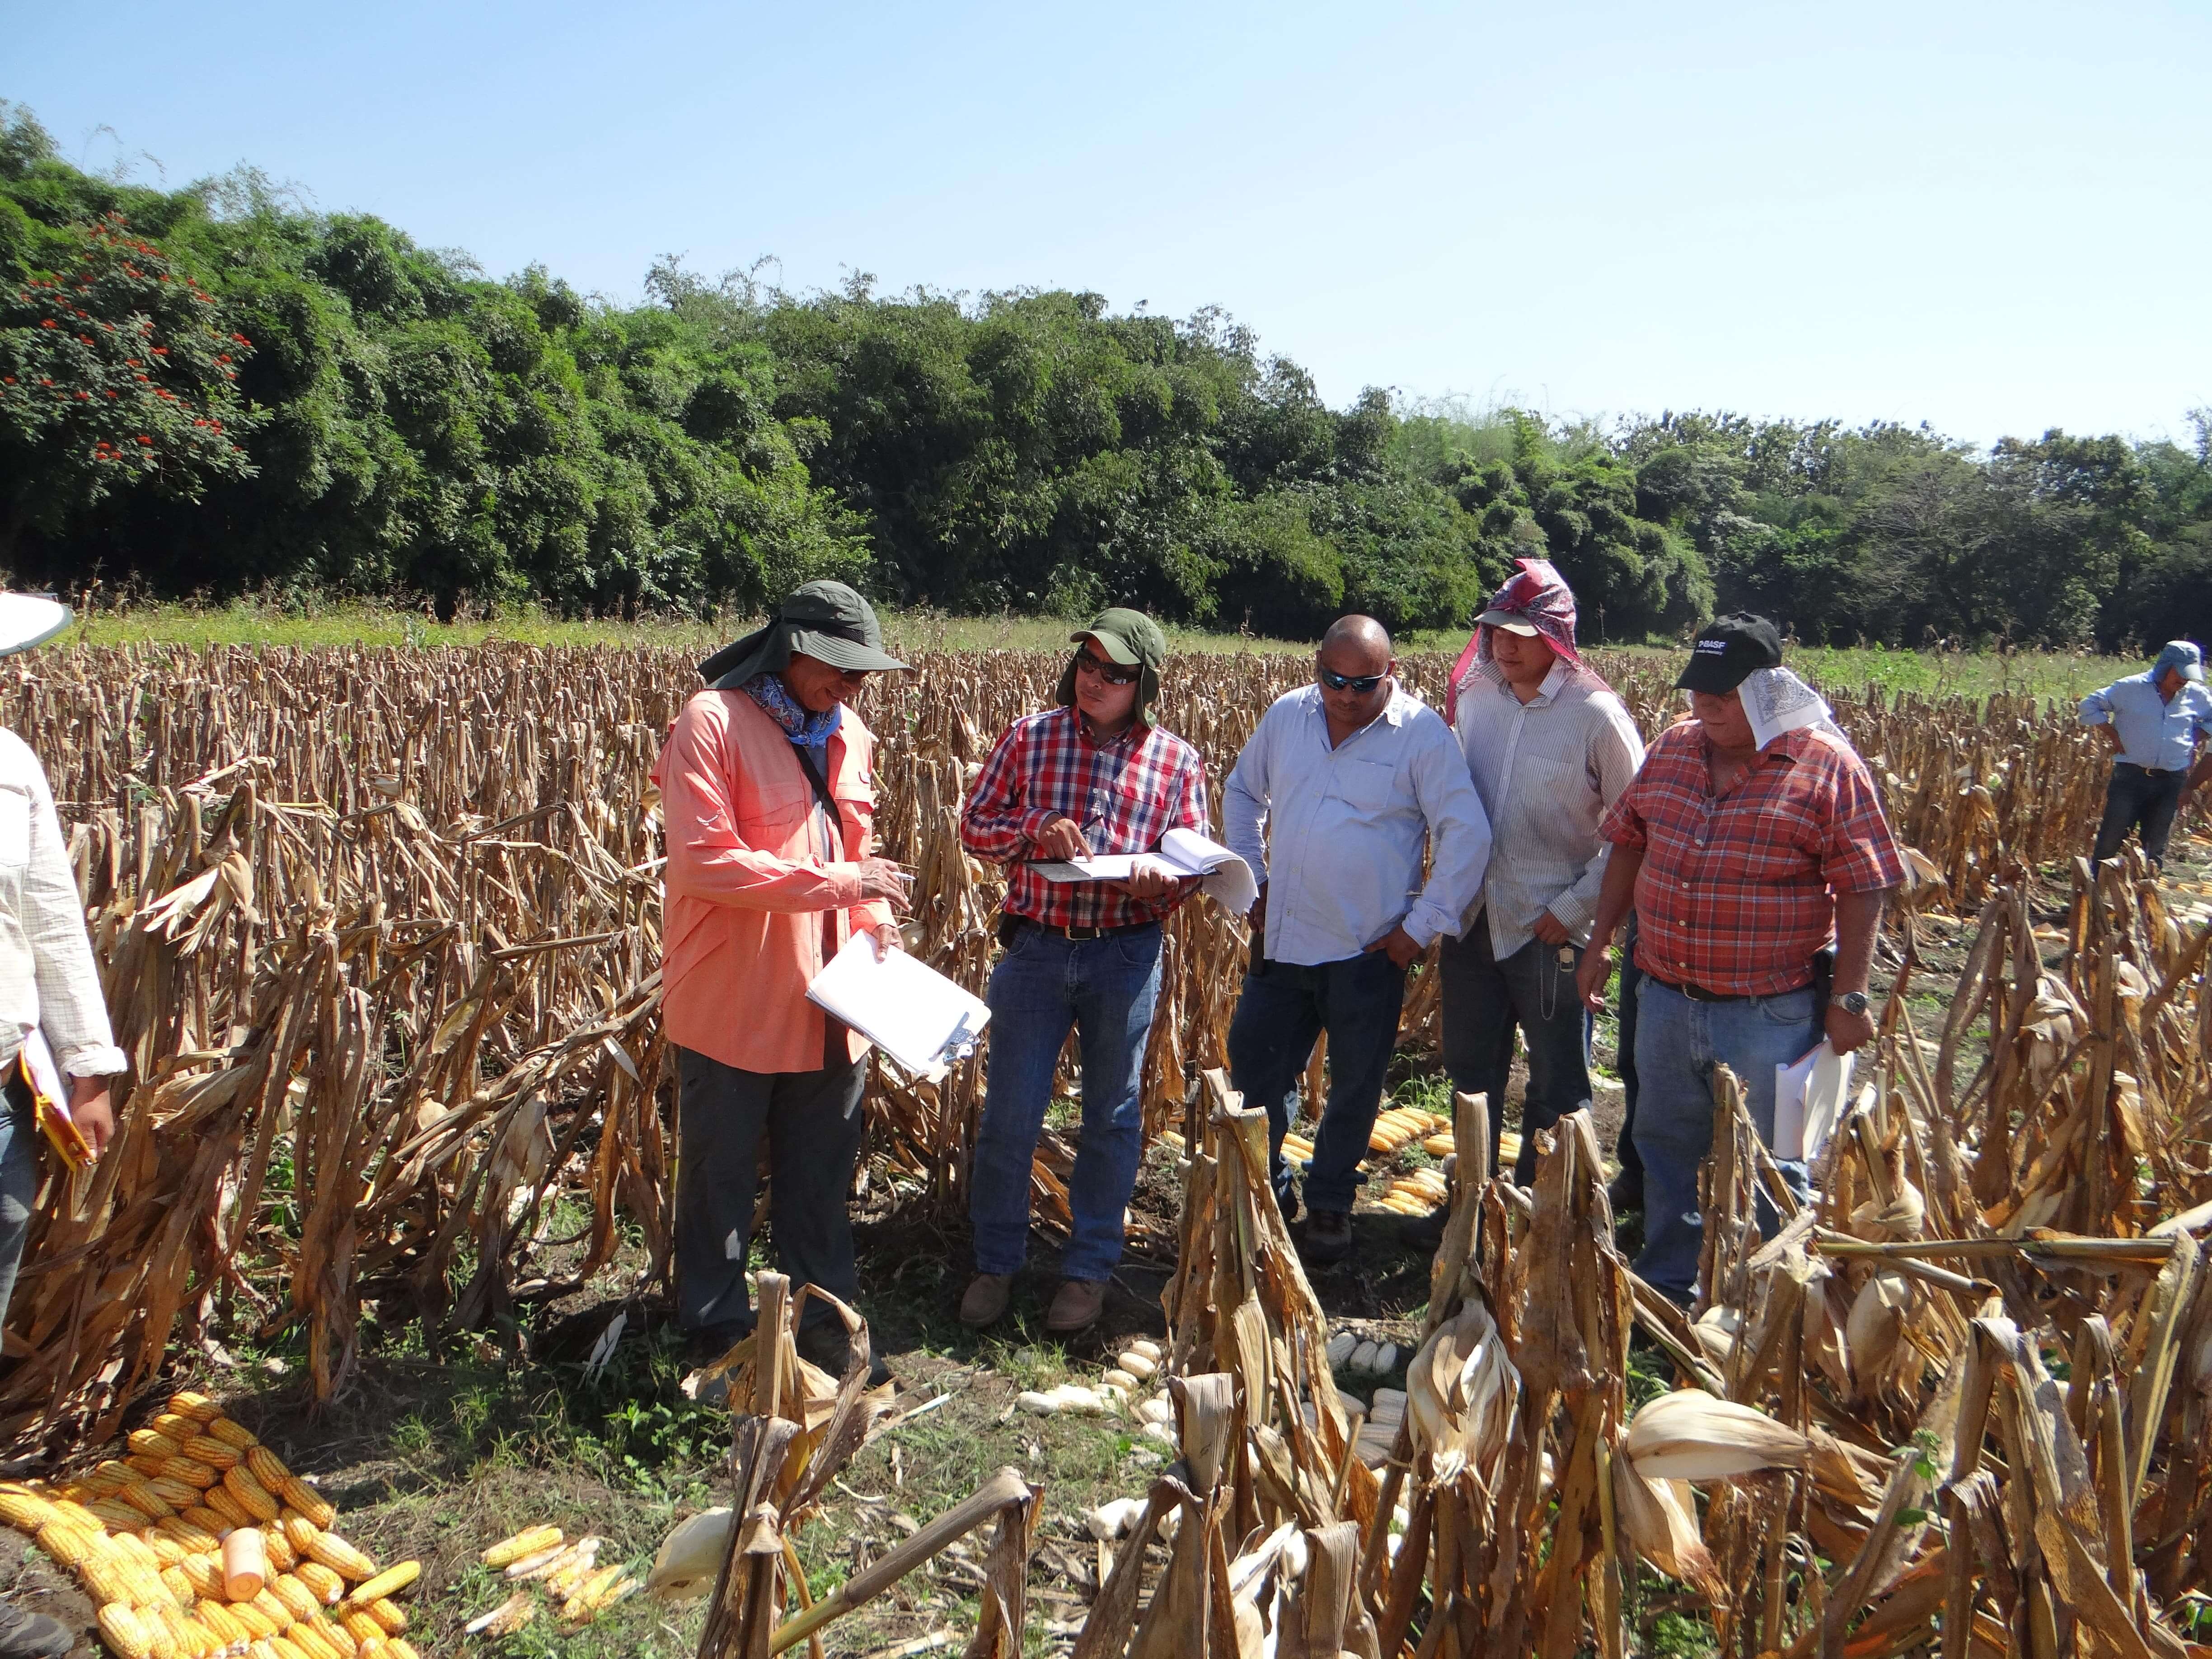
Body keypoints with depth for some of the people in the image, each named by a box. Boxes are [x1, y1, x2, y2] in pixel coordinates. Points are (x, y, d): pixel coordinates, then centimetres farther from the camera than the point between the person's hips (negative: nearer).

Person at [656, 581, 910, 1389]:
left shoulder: (847, 734, 10)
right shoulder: (711, 723, -14)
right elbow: (705, 862, -22)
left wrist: (877, 918, 2)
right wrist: (840, 882, -23)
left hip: (826, 1006, 6)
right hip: (732, 1004, -6)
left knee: (821, 1175, 16)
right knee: (720, 1176, 11)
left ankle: (825, 1319, 30)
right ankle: (717, 1331, 27)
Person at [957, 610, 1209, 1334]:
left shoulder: (1176, 761, 1)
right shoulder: (1028, 737, 1)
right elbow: (975, 824, 3)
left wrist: (1160, 880, -18)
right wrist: (1034, 832, -16)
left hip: (1127, 954, 0)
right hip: (1036, 947, 0)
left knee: (1113, 1115, 11)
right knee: (1009, 1111, 6)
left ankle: (1088, 1270, 27)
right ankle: (996, 1262, 26)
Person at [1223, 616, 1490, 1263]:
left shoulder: (1422, 733, -9)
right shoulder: (1286, 716, 4)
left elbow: (1467, 834, -10)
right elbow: (1242, 793, 19)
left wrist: (1423, 926, -11)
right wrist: (1250, 875, 10)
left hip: (1369, 949, -4)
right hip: (1282, 938, 4)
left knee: (1355, 1087, 9)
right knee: (1252, 1064, 9)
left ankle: (1329, 1204, 29)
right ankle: (1264, 1187, 29)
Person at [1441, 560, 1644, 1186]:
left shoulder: (1597, 716, -14)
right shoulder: (1472, 698, 1)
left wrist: (1575, 908, -14)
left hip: (1548, 932, -5)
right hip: (1471, 922, 5)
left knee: (1556, 1088, 10)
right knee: (1470, 1075, 18)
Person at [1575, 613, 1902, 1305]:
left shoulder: (1827, 766, -11)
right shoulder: (1673, 748, 5)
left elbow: (1862, 891, -10)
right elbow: (1628, 844, 13)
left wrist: (1848, 999, -13)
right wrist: (1601, 941, 10)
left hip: (1770, 1015, -5)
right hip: (1665, 1003, 5)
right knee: (1665, 1148, 19)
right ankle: (1665, 1287, 37)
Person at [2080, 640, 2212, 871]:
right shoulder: (2131, 688, -4)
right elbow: (2090, 705, 1)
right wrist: (2113, 736, -6)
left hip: (2171, 783, 3)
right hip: (2131, 776, -3)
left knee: (2155, 847, 11)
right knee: (2111, 840, -4)